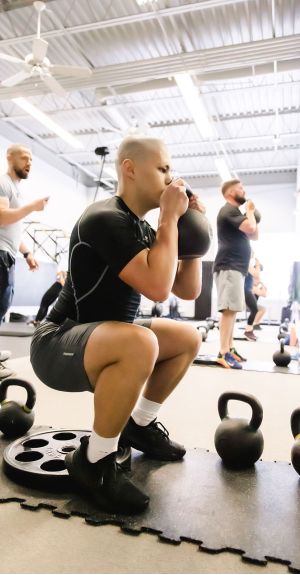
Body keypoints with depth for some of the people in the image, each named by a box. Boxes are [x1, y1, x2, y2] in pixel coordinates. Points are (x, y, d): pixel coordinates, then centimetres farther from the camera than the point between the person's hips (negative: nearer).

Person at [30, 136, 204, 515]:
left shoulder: (143, 229, 8)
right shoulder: (105, 220, -21)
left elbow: (189, 289, 9)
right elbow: (157, 288, -32)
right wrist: (170, 217, -21)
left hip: (102, 336, 9)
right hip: (58, 344, -9)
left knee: (188, 339, 10)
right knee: (140, 344, -38)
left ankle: (139, 425, 22)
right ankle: (94, 461, -13)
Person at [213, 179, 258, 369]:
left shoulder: (235, 212, 25)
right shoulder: (229, 210, -8)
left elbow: (254, 235, 25)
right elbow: (250, 228, -23)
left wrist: (252, 214, 14)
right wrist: (250, 211, -4)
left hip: (236, 267, 11)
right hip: (229, 267, -11)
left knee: (232, 310, 10)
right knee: (229, 309, -17)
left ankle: (230, 348, 15)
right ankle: (223, 353, -19)